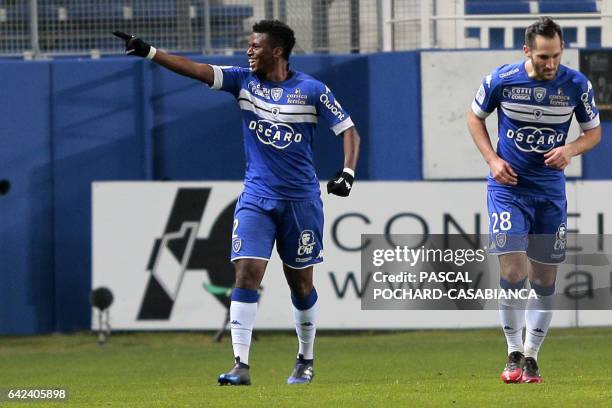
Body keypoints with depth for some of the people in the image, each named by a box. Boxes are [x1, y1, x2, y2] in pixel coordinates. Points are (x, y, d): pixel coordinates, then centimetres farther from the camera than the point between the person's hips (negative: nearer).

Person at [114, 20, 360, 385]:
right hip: (257, 198, 2)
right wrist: (149, 52, -19)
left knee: (301, 283, 8)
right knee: (247, 273, -13)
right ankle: (241, 365, -15)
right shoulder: (244, 81, 1)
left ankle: (306, 362, 26)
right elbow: (196, 70, -8)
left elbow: (349, 130, -1)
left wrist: (348, 172, -17)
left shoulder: (312, 90, -5)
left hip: (301, 200, -2)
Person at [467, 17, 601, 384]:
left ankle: (531, 357, 17)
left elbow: (594, 132, 6)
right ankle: (514, 353, -1)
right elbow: (475, 117, 7)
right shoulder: (501, 80, -10)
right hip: (508, 186, -2)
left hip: (550, 189, 2)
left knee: (545, 279, 4)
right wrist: (493, 159, -6)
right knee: (513, 271, -14)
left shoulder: (576, 85, -7)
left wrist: (570, 150, -15)